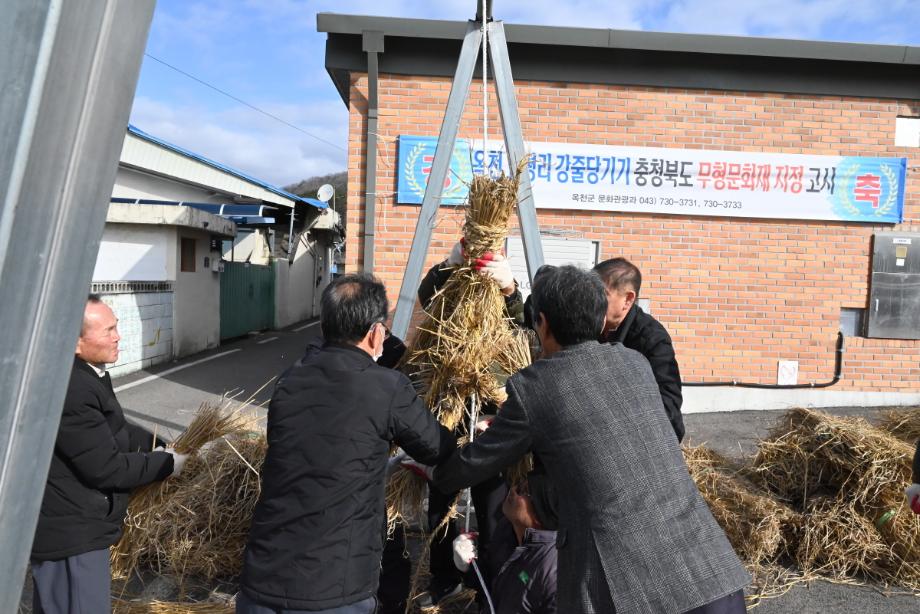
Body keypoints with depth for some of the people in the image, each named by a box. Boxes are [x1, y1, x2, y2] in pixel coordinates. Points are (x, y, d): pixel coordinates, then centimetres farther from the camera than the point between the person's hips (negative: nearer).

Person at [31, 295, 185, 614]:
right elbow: (107, 468, -26)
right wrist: (166, 463, -13)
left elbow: (113, 427, 17)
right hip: (70, 534, -10)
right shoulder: (70, 390, -31)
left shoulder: (83, 370, 3)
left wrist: (155, 445, 6)